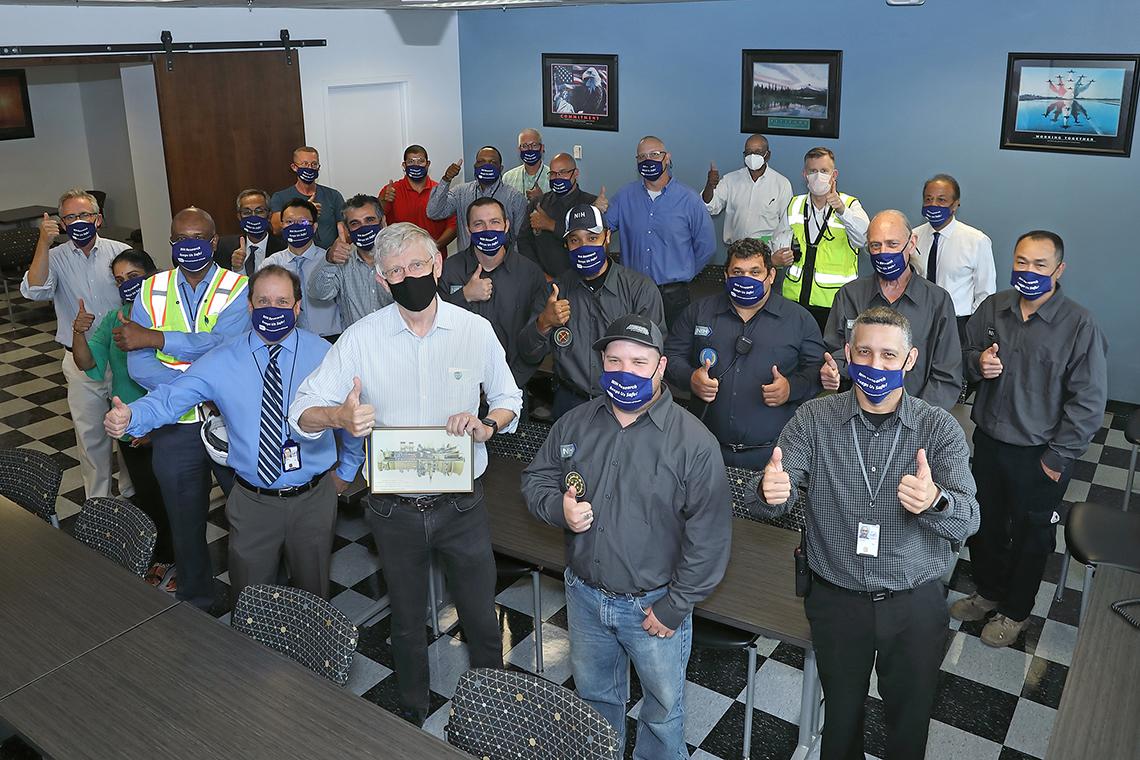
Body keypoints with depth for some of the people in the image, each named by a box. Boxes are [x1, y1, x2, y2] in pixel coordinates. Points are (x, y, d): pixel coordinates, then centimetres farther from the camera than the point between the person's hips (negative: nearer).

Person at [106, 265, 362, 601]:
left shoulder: (324, 355, -6)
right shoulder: (221, 362, -5)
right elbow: (171, 397, -14)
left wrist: (348, 469, 10)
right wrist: (129, 417, -34)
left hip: (313, 498, 0)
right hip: (251, 501, 1)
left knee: (312, 592, 19)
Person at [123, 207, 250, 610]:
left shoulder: (239, 288, -6)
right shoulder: (151, 291, 3)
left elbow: (221, 345, -24)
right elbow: (139, 366, -8)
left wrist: (153, 338, -20)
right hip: (175, 426, 3)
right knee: (185, 521, 18)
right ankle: (195, 602, 39)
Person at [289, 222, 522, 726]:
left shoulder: (476, 330, -6)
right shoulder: (361, 338, -9)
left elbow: (508, 400, 7)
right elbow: (301, 413, -8)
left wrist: (487, 426, -16)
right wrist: (340, 416, -31)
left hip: (461, 507, 0)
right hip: (394, 509, 0)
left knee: (481, 618, 14)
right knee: (407, 622, 20)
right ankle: (411, 715, 45)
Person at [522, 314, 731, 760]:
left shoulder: (693, 441, -18)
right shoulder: (574, 424, -3)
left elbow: (709, 535, -16)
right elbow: (535, 479, 8)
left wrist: (675, 607, -15)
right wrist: (558, 507, -15)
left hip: (654, 604, -4)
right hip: (585, 596, 4)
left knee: (663, 708, 17)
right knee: (593, 695, 26)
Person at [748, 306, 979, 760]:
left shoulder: (940, 428, -9)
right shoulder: (814, 419, -9)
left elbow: (967, 521, -18)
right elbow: (764, 507, -14)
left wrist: (935, 502, -42)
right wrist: (769, 493, -40)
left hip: (915, 605, 0)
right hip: (836, 599, 0)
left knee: (911, 719, 20)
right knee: (841, 714, 20)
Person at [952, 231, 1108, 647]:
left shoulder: (1079, 326, -17)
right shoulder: (992, 308, -3)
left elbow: (1089, 402, -15)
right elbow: (965, 353, 12)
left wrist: (1057, 459, -14)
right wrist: (977, 362, -13)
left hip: (1039, 454, -4)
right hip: (988, 440, 4)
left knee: (1031, 534, 15)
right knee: (985, 523, 20)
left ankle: (1015, 610, 36)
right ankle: (988, 591, 44)